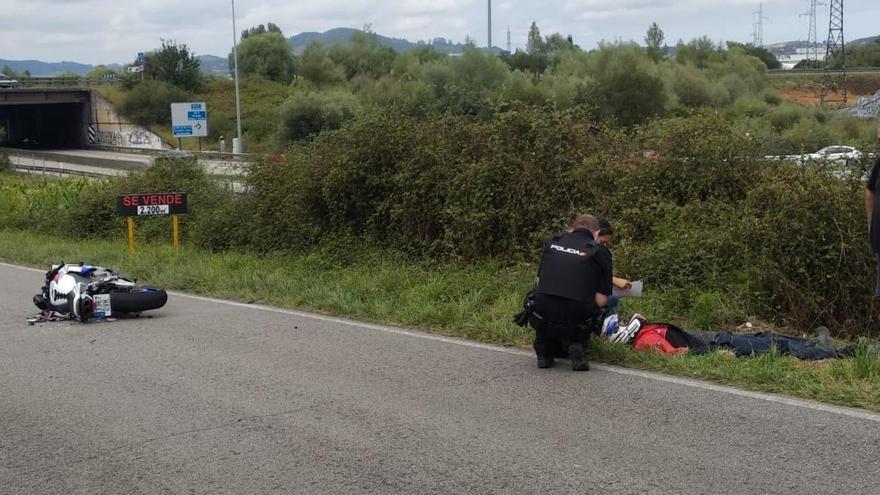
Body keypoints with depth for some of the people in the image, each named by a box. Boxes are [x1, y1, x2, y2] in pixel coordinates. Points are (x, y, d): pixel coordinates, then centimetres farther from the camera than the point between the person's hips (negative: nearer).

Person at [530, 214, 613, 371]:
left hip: (542, 321, 2)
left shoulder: (552, 242, 14)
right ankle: (574, 345, 3)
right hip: (576, 321, -2)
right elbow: (601, 300, 3)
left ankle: (544, 353, 20)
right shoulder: (600, 252, 5)